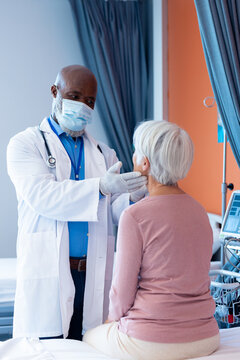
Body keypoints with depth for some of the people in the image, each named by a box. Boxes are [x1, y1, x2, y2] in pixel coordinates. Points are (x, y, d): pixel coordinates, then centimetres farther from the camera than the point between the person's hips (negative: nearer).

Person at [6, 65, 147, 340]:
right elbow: (41, 196, -13)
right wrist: (100, 187, -24)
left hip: (93, 276, 4)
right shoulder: (26, 144, 5)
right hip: (47, 274, -3)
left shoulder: (104, 154, 19)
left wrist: (134, 196, -14)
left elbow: (113, 213, 9)